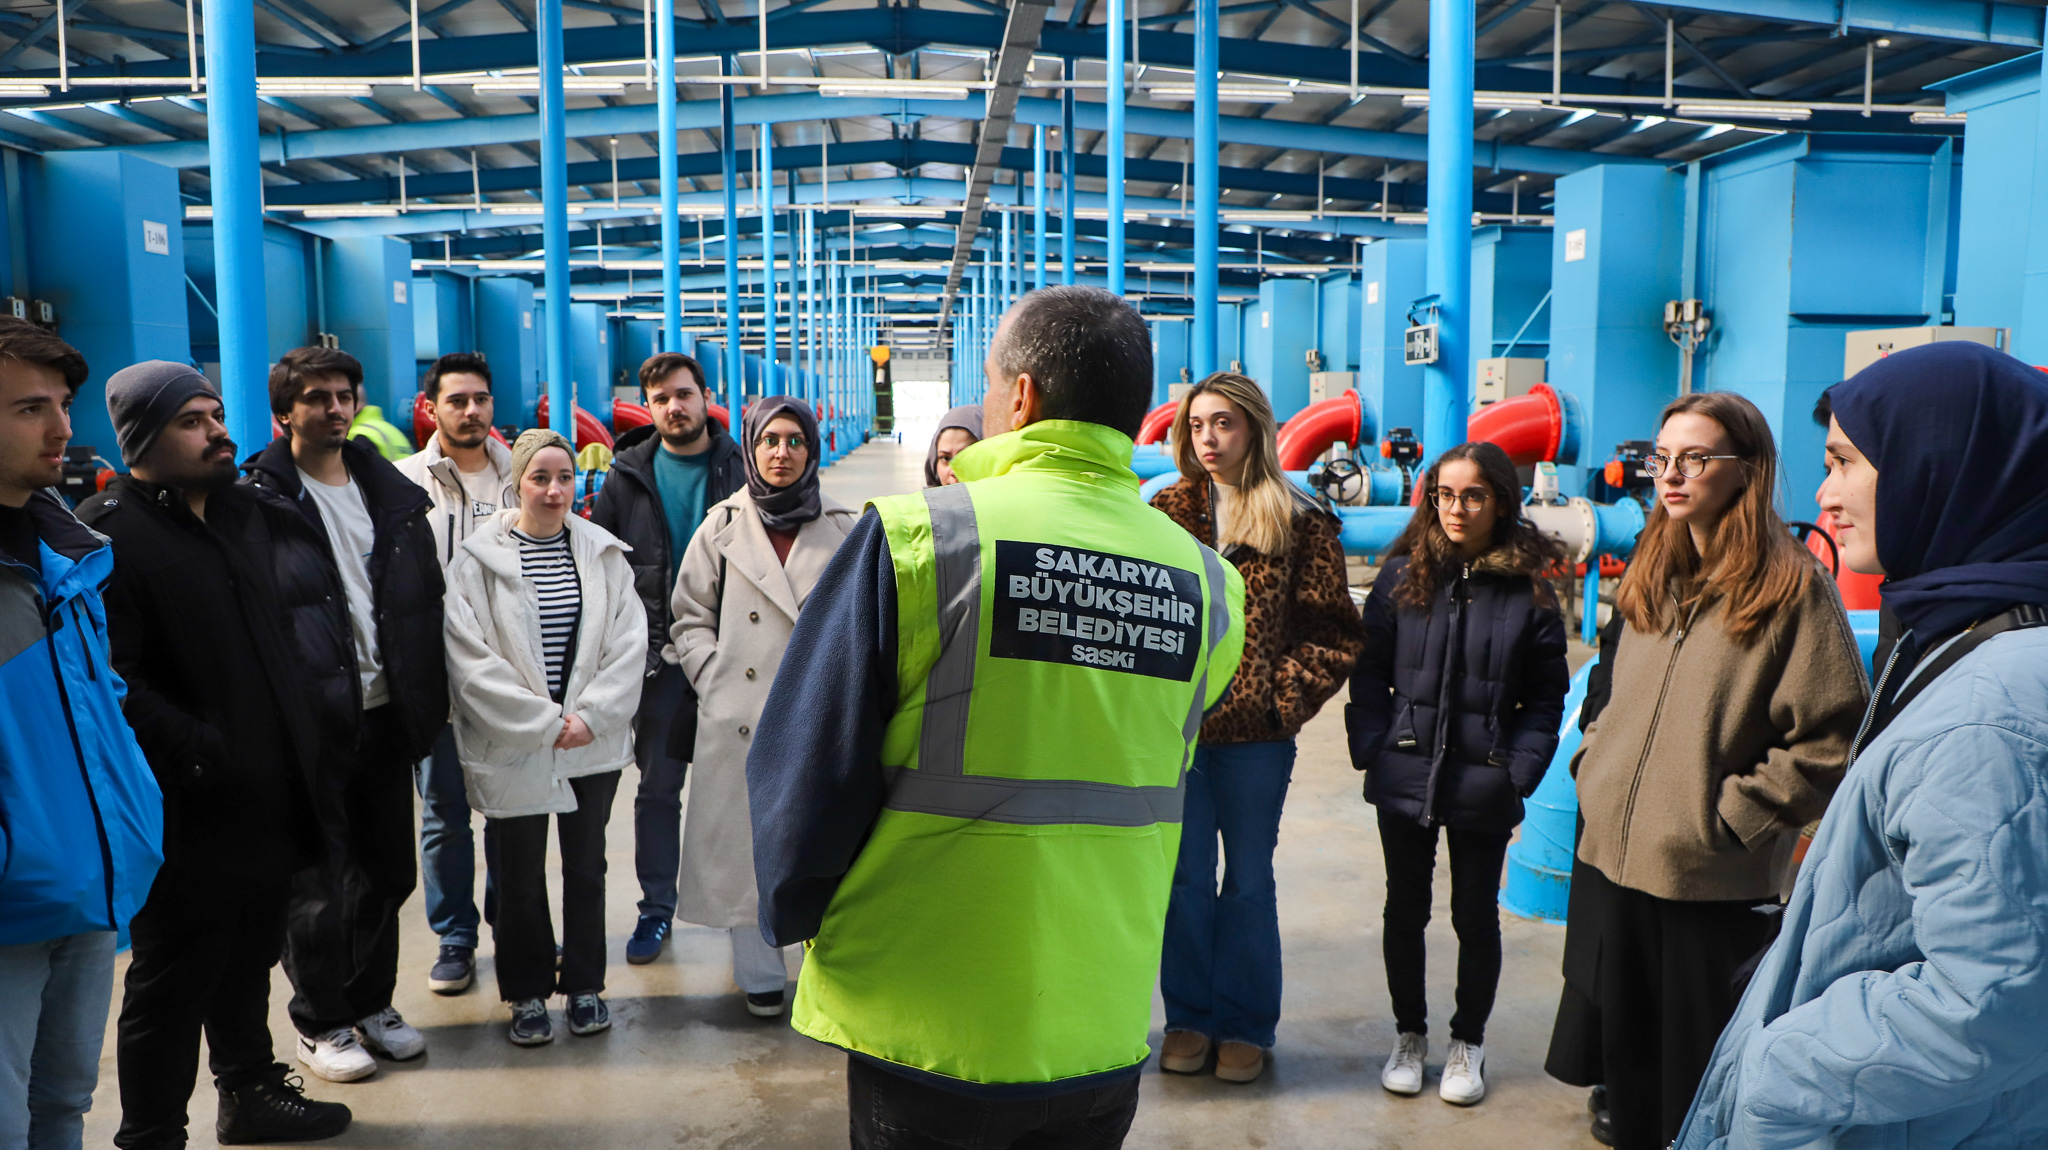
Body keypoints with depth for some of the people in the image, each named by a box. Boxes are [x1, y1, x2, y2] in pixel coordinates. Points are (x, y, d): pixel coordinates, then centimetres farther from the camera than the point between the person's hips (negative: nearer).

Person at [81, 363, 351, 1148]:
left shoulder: (246, 510, 11)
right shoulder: (108, 532, -14)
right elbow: (111, 678, -23)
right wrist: (204, 754, -22)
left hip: (268, 799, 8)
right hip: (189, 816, -8)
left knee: (249, 962, 22)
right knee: (174, 981, 5)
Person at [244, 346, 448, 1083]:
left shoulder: (393, 492, 11)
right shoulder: (260, 499, -6)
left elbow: (425, 599, 13)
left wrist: (427, 698, 9)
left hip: (386, 715, 5)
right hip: (312, 721, -5)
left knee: (385, 870, 14)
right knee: (317, 883, 5)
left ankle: (372, 1003, 31)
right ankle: (320, 1023, 22)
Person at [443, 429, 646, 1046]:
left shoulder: (604, 553, 4)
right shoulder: (478, 559, -5)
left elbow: (629, 644, 0)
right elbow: (471, 659, -11)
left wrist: (591, 716, -11)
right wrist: (543, 722, -14)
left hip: (593, 741, 2)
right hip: (513, 747, -2)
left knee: (586, 863, 12)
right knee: (519, 874, 7)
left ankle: (585, 983, 28)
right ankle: (528, 992, 25)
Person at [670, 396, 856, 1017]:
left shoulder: (843, 530, 7)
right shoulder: (721, 528, 6)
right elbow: (689, 618, 10)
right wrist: (714, 680, -1)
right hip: (741, 717, 0)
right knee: (748, 845, 6)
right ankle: (760, 976, 22)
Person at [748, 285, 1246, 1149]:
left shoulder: (915, 537, -17)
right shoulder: (1205, 582, -6)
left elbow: (805, 770, -11)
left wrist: (797, 919, 5)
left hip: (923, 1022, -3)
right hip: (1103, 1034, 3)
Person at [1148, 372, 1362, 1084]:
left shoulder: (1300, 525, -1)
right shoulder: (1167, 512, 6)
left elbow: (1335, 631, -2)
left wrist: (1284, 696, -12)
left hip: (1254, 735, -2)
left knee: (1248, 883, 11)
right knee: (1185, 879, 12)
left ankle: (1245, 1026, 25)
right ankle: (1189, 1018, 27)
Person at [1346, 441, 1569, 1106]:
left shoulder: (1529, 590, -3)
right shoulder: (1403, 576, 1)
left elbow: (1546, 698, 0)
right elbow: (1370, 673, 3)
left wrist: (1518, 776, -9)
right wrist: (1372, 751, -6)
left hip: (1482, 786, -1)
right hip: (1405, 776, 1)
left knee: (1476, 916, 12)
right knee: (1405, 910, 13)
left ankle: (1467, 1043, 31)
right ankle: (1409, 1035, 32)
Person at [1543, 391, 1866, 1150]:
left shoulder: (1793, 587, -10)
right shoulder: (1650, 579, 11)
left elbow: (1832, 739, -14)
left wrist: (1732, 814, -15)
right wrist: (1594, 769, 7)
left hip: (1715, 888, -6)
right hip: (1609, 866, 6)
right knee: (1624, 1077, 19)